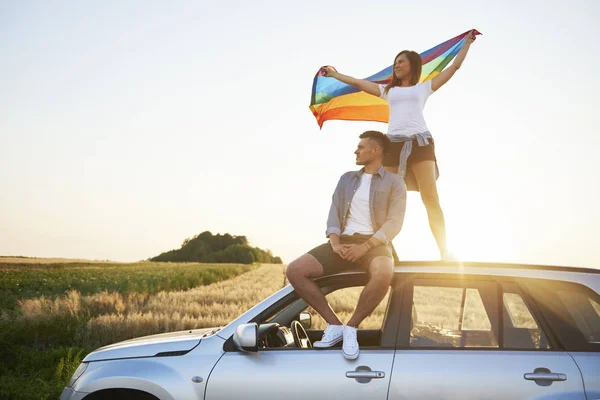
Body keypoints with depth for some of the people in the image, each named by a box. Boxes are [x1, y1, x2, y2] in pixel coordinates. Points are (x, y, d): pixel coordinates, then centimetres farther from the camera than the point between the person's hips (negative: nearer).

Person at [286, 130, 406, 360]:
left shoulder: (394, 182, 7)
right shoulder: (347, 179, 21)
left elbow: (394, 223, -5)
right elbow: (334, 214, 11)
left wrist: (364, 246, -19)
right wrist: (335, 242, -10)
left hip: (374, 243, -4)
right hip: (344, 242, 5)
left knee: (383, 274, -41)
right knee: (294, 270, -18)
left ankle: (351, 328, -20)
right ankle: (334, 325, -14)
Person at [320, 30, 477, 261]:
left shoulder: (423, 88, 17)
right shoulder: (388, 91, 24)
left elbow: (454, 66, 18)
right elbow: (359, 83, 25)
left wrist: (467, 42, 22)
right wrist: (335, 74, 27)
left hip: (420, 142, -2)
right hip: (393, 144, 3)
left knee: (430, 199, -10)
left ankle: (444, 250, -12)